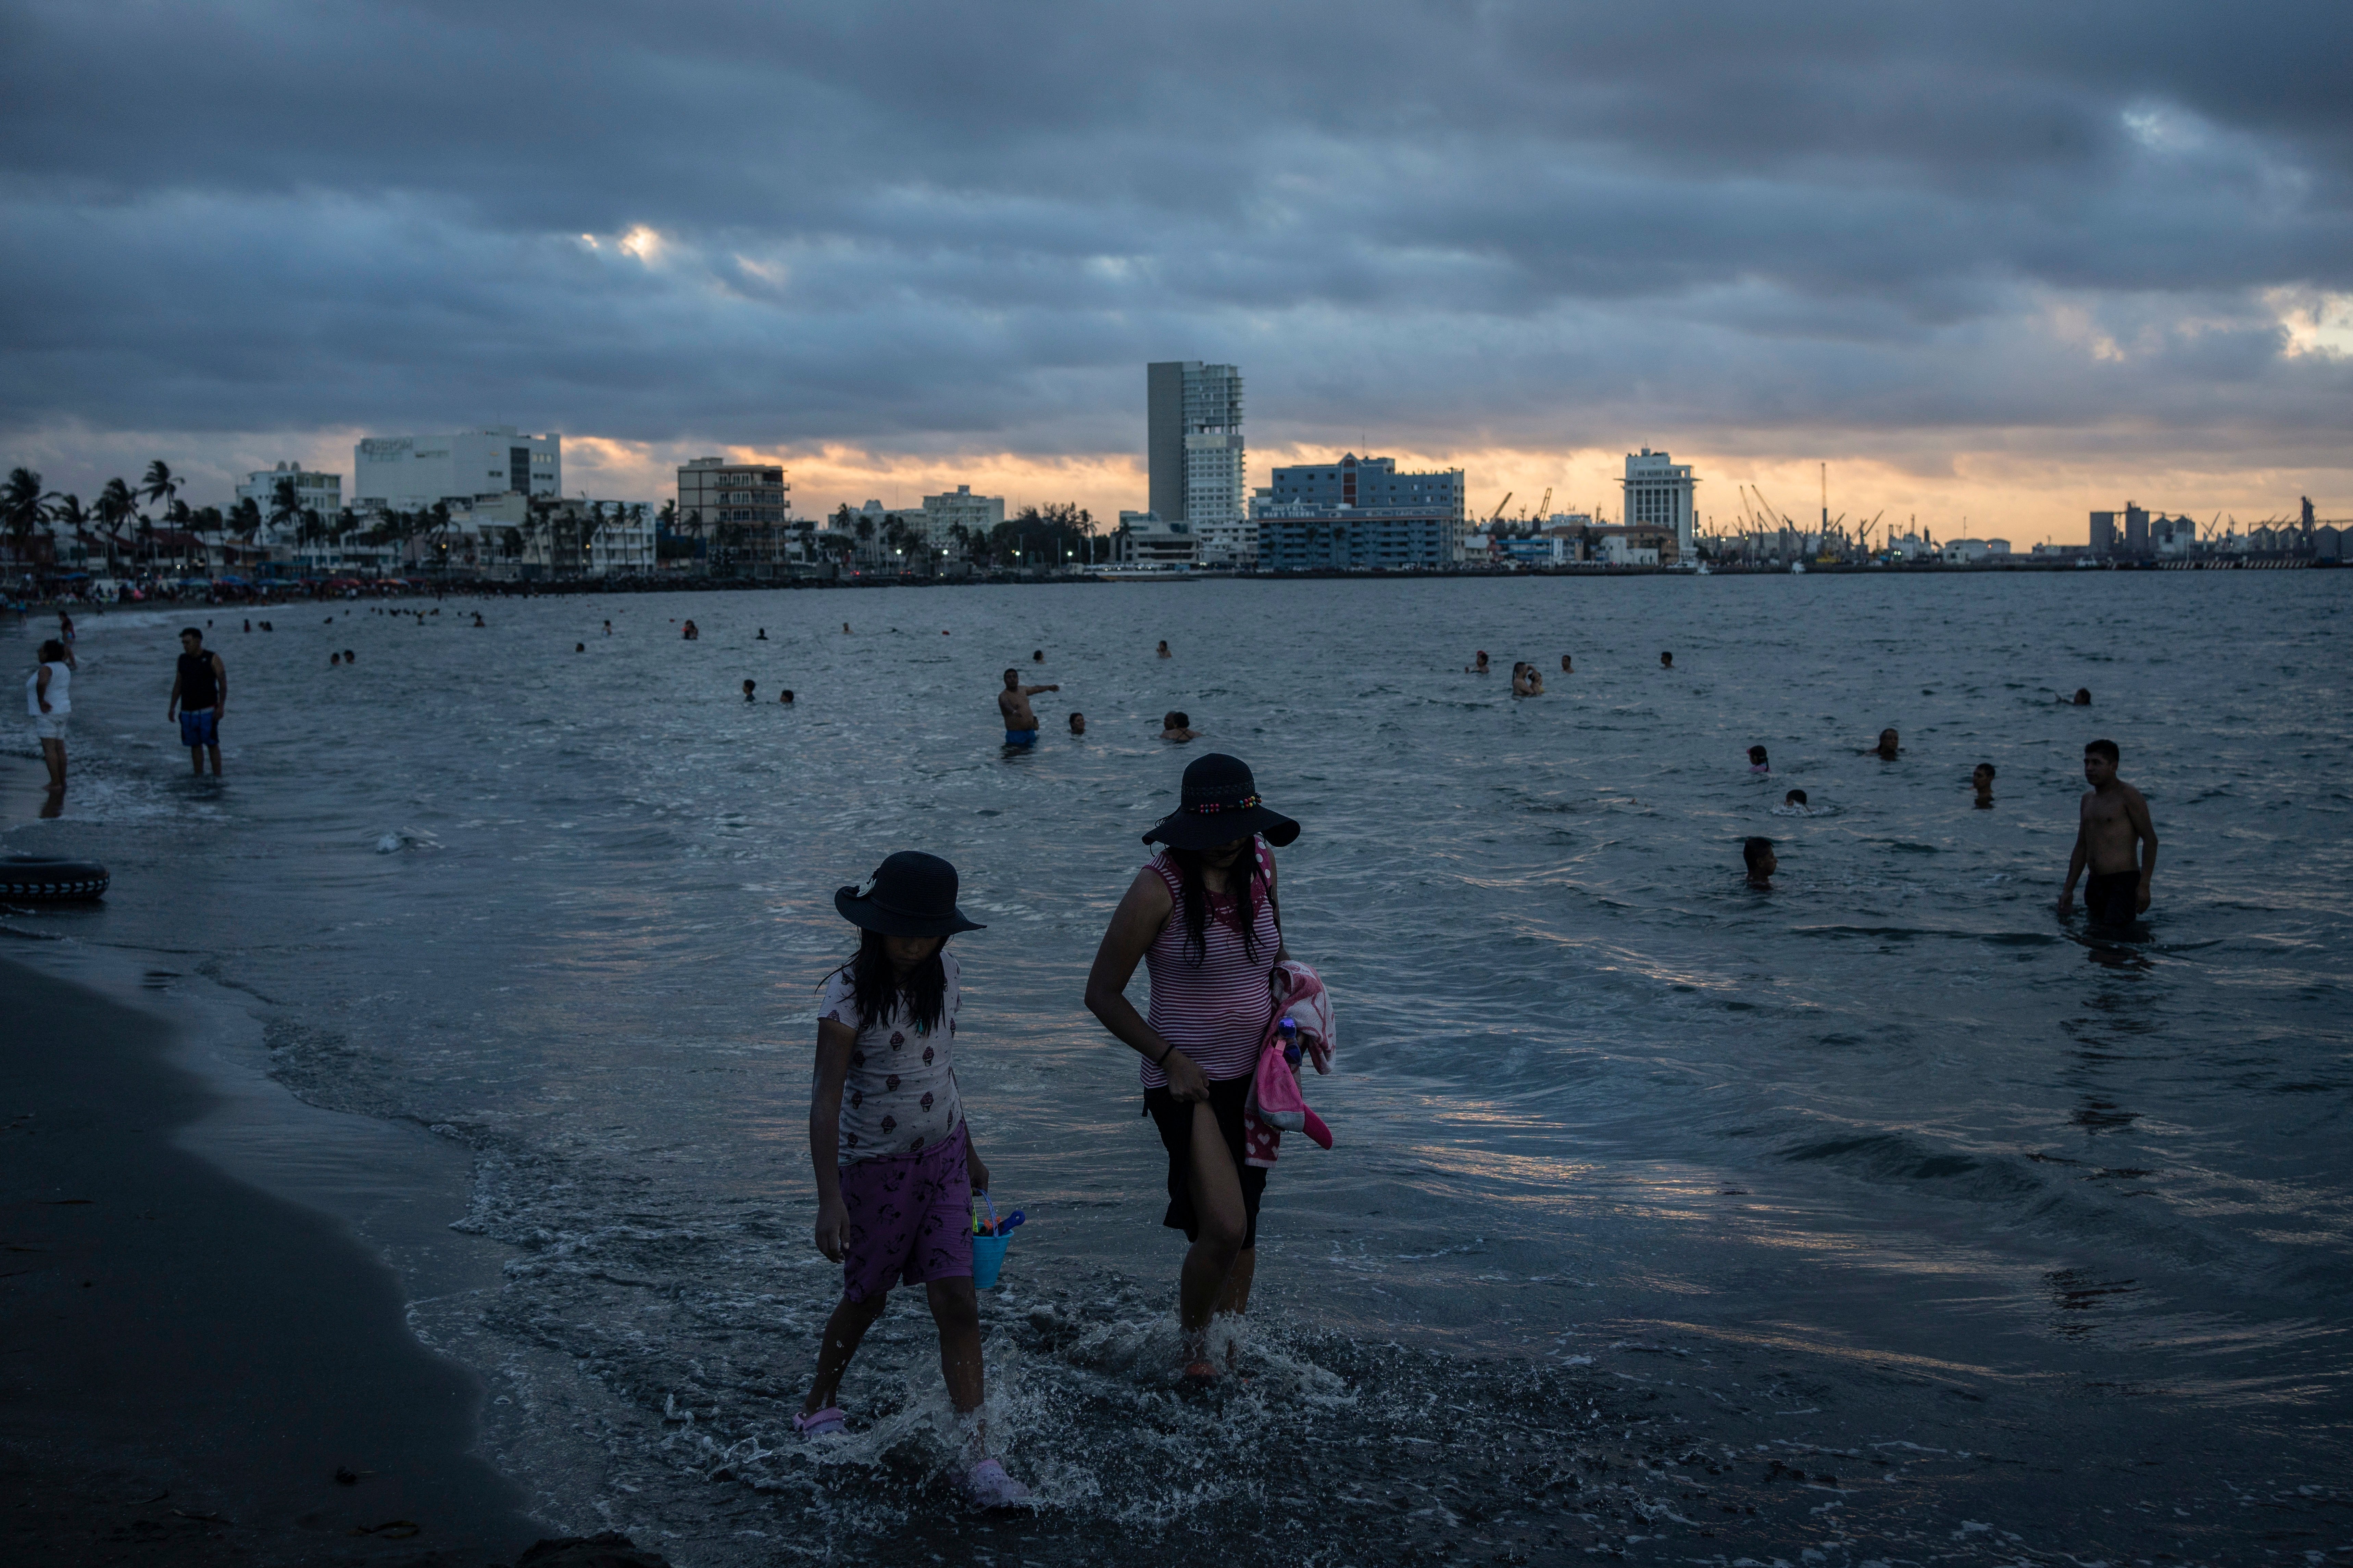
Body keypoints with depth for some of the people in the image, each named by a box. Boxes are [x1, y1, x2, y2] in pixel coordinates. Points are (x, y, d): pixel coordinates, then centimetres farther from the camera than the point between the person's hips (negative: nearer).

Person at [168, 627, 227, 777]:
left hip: (207, 710, -5)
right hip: (188, 711, 5)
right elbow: (178, 684, 13)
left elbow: (223, 683, -9)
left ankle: (217, 779, 1)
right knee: (195, 745, 5)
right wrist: (172, 707, 9)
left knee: (212, 744, -5)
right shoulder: (183, 659, 8)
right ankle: (199, 780, 10)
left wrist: (221, 707, -18)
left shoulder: (213, 658, -6)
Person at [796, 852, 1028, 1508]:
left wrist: (967, 1151, 20)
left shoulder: (943, 974, -2)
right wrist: (830, 1199, -32)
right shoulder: (849, 993, -20)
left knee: (958, 1303, -5)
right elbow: (826, 1098, -24)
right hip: (874, 1165, -4)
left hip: (942, 1158, 4)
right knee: (866, 1300, 14)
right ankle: (818, 1408, 41)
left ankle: (980, 1460, -5)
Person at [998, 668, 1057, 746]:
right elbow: (1006, 705, -36)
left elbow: (1035, 689, 33)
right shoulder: (1003, 696, -13)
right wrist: (1014, 712, -59)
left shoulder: (1022, 690, 13)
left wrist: (1049, 688, 51)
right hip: (1015, 735, -7)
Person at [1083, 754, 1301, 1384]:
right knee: (1222, 1227, -17)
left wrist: (1284, 1011, 4)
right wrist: (1171, 1059, -17)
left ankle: (1233, 1348, 30)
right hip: (1188, 1080, -6)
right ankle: (1192, 1346, 7)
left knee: (1244, 1224, 13)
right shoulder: (1159, 887, -17)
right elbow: (1102, 994, -11)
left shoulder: (1260, 866, 1)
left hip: (1253, 1073, 6)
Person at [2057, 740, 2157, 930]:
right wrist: (2068, 889, 19)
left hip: (2124, 881, -8)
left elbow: (2151, 840, -9)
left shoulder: (2128, 796, -5)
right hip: (2096, 884, 8)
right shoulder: (2088, 799, 18)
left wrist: (2144, 885, -16)